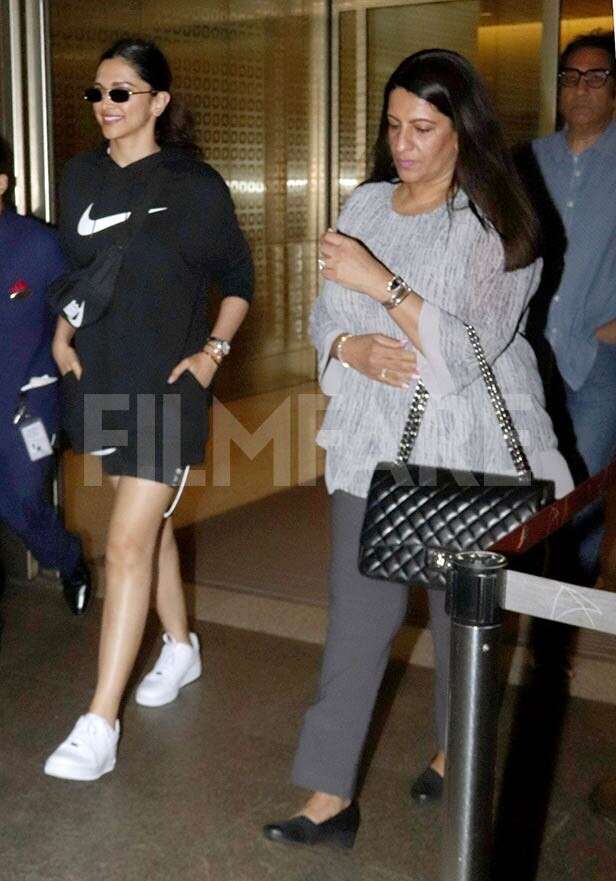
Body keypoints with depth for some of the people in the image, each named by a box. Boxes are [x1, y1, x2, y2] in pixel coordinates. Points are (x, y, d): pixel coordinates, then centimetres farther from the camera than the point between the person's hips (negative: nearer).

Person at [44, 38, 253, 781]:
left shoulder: (194, 185, -7)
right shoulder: (80, 176, 6)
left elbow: (238, 277, 3)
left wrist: (214, 348, -6)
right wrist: (62, 332, 3)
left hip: (165, 384, -5)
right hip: (99, 379, 5)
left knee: (128, 542, -10)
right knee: (147, 519, 19)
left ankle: (100, 724, -6)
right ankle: (180, 648, 39)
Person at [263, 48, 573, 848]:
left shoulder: (496, 227, -10)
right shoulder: (366, 205, 5)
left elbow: (469, 354, -19)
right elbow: (325, 314, 10)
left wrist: (383, 284, -27)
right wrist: (353, 349, -12)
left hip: (465, 453, -3)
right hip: (374, 443, 3)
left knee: (460, 610, 13)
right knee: (357, 615, 1)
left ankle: (456, 751, 37)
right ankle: (331, 796, 9)